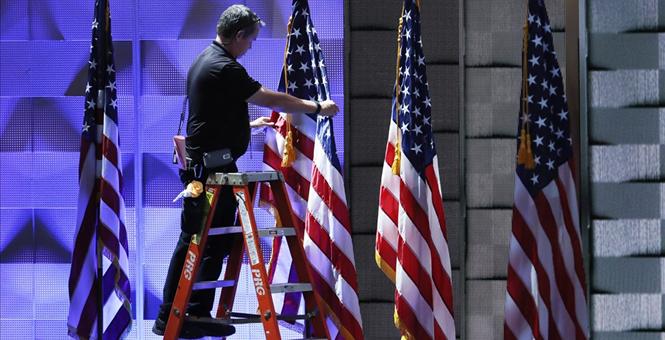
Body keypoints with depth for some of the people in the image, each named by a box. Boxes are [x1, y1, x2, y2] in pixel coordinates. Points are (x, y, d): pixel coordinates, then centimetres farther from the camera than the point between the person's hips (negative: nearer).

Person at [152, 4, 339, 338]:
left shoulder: (204, 61, 16)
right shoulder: (224, 68, -16)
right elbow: (270, 99, -12)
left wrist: (252, 123, 33)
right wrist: (317, 107, -2)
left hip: (201, 164, 10)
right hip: (213, 168, -10)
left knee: (192, 241, 11)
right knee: (215, 242, -4)